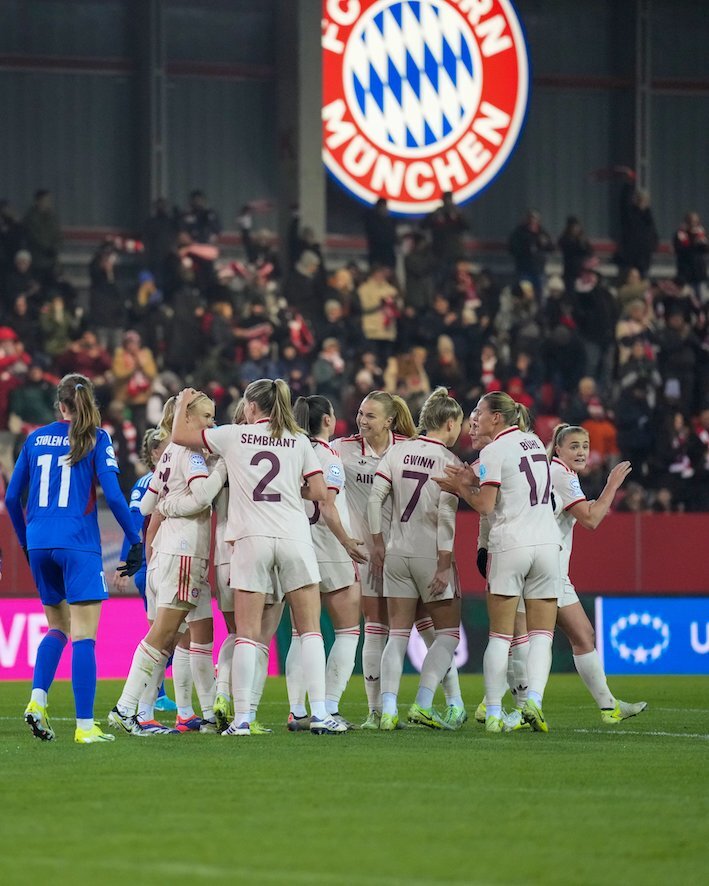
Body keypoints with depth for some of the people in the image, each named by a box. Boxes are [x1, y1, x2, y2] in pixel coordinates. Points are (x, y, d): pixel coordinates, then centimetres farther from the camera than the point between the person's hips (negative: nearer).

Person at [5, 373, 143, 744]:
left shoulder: (36, 438, 10)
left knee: (58, 626, 20)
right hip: (78, 545, -5)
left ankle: (37, 699, 0)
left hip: (40, 545, 5)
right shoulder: (96, 438, -2)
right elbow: (112, 493, -10)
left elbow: (12, 497, 13)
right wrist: (135, 540, -2)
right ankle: (85, 725, -9)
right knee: (83, 634, -4)